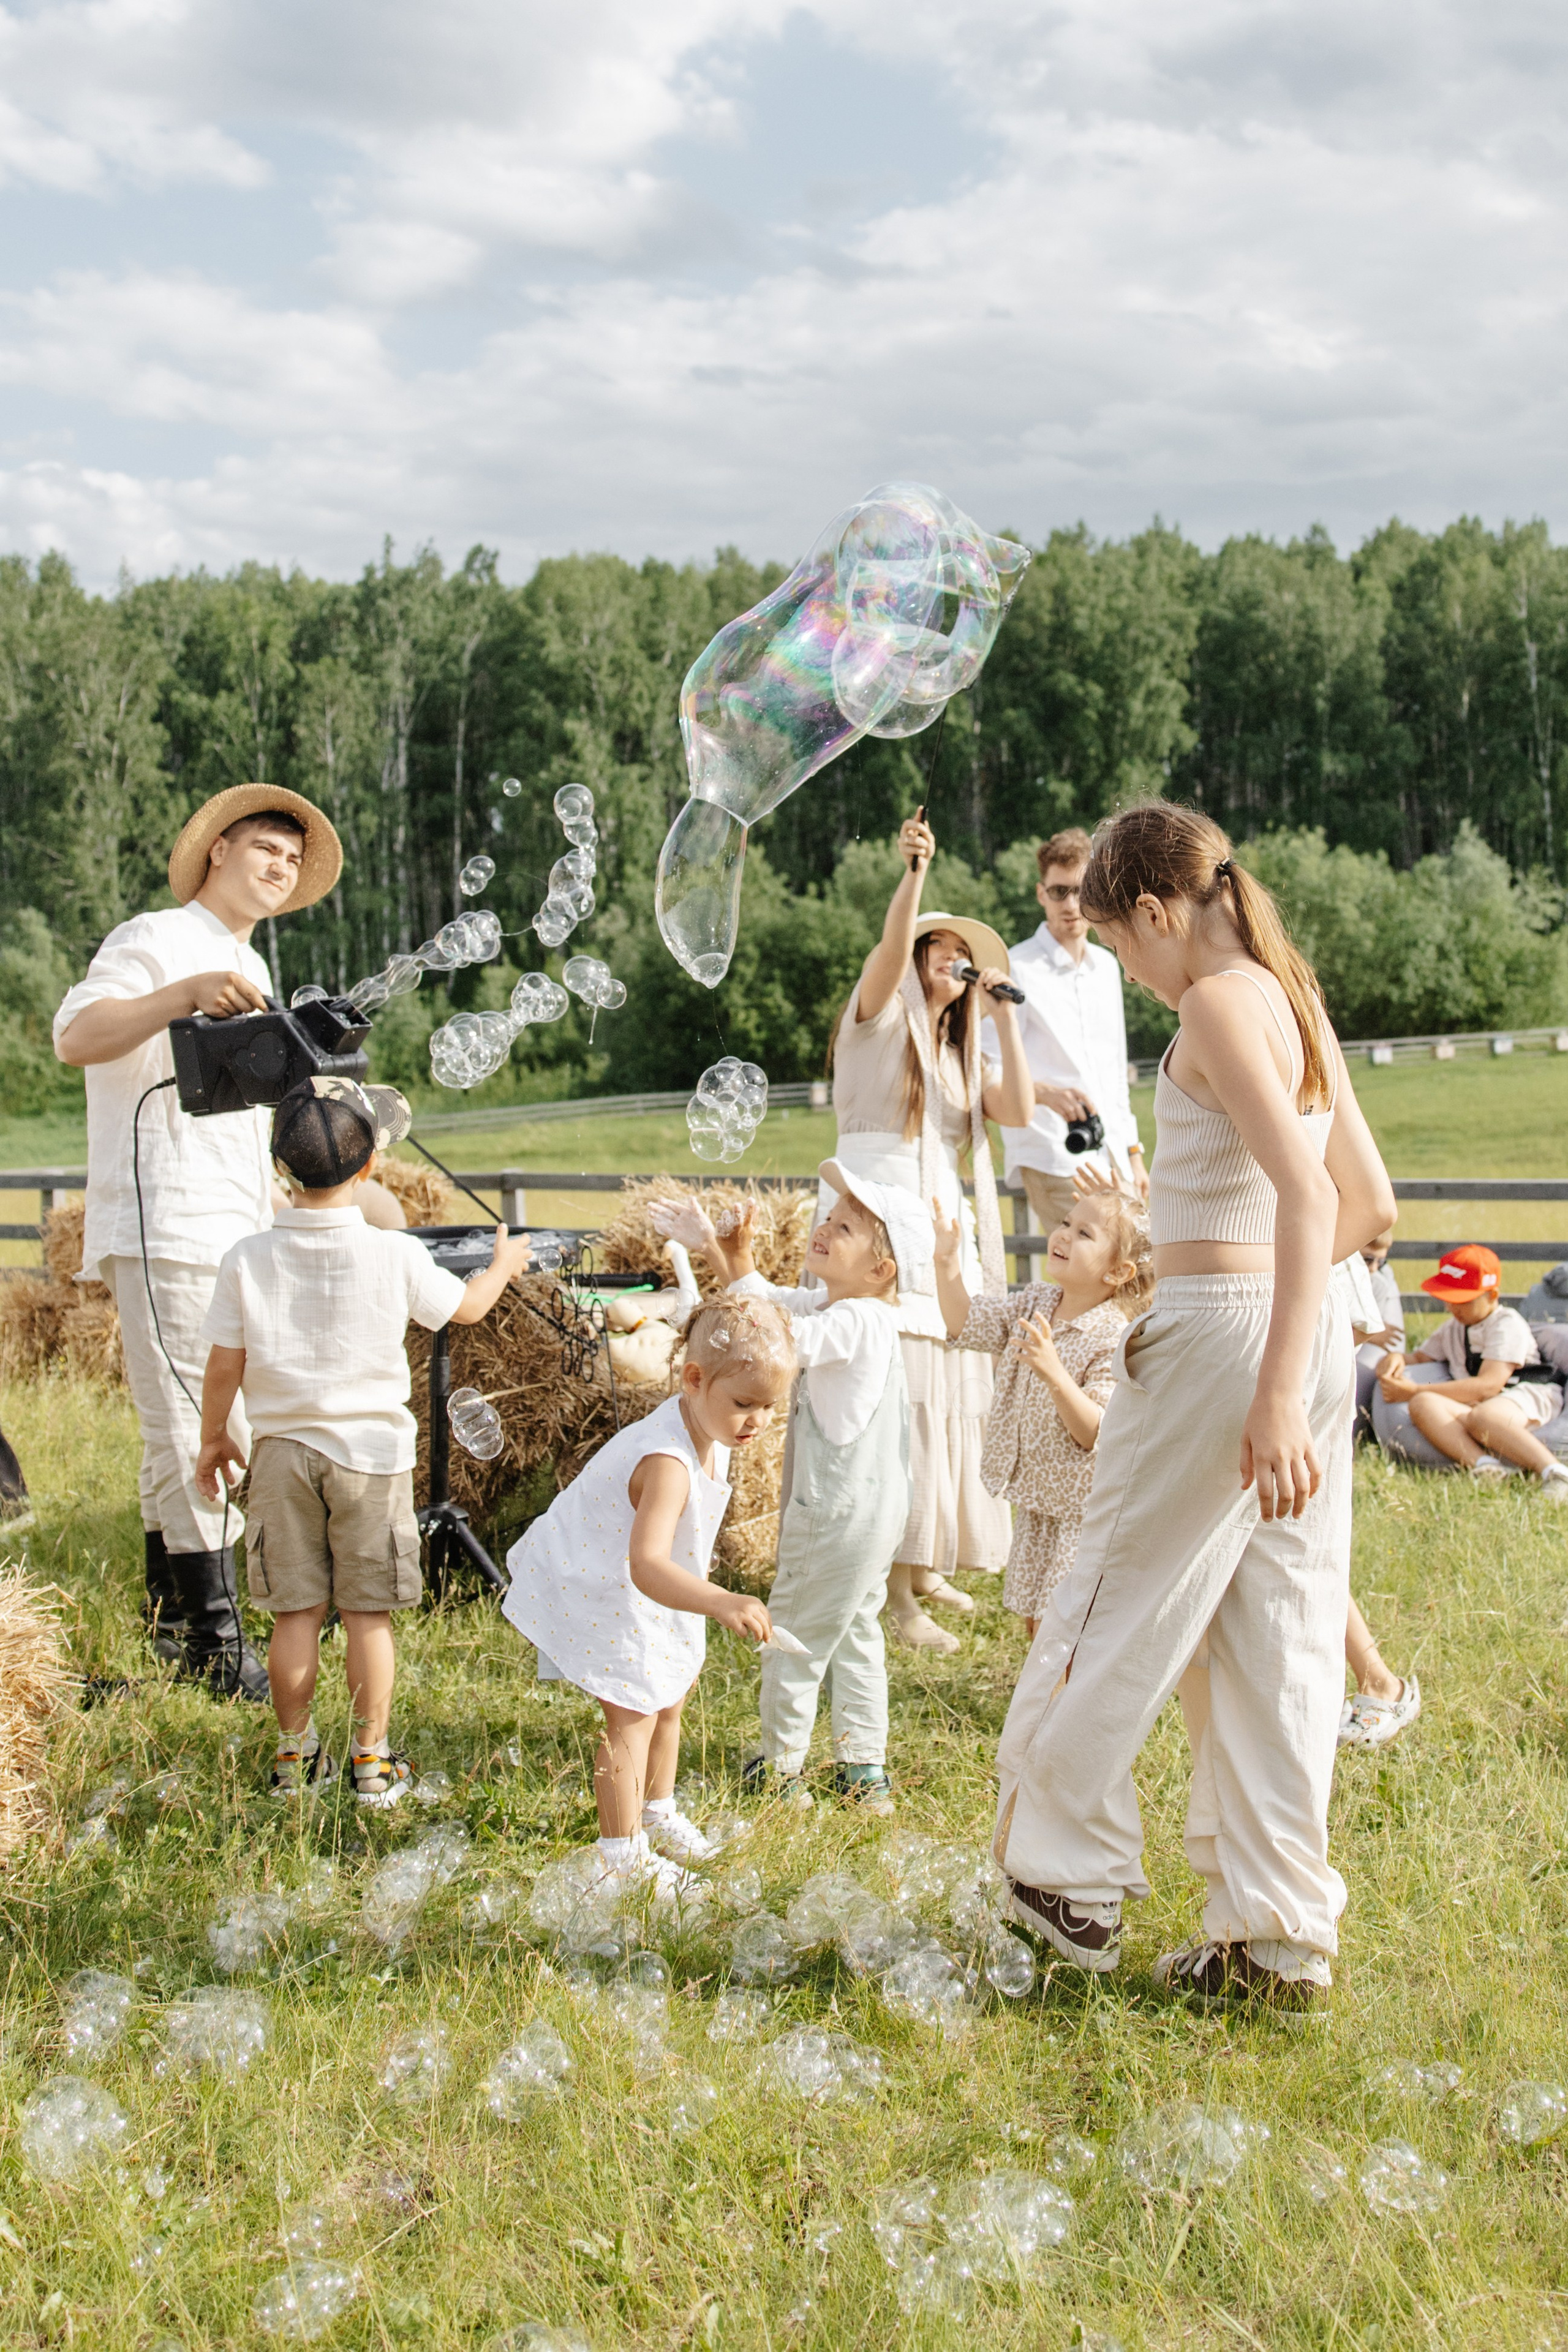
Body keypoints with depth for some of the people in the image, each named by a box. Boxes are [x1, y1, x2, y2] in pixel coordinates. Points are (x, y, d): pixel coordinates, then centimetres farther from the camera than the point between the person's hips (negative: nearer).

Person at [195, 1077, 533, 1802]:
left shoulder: (248, 1259, -8)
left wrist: (214, 1438, 14)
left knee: (295, 1614, 9)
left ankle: (295, 1756, 20)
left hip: (282, 1450, 1)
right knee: (368, 1613, 7)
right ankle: (372, 1760, 14)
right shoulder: (395, 1257, -10)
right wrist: (503, 1264, 29)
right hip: (372, 1450, -1)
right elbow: (466, 1306, 8)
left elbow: (223, 1368, -3)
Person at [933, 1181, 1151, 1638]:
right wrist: (946, 1261, -3)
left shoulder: (1114, 1339, -23)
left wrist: (1054, 1375, -42)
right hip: (1036, 1501, 8)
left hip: (1082, 1511, -8)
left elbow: (1096, 1434, -29)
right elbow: (967, 1324, 10)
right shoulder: (1035, 1304, 1)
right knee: (1036, 1625, 20)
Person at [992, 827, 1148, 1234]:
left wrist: (1133, 1153, 20)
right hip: (1054, 1159, -7)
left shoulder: (1107, 967, 17)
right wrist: (1047, 1094, -30)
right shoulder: (1017, 968, -5)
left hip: (1112, 1158, 7)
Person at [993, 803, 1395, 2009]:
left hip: (1221, 1339, -9)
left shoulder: (1221, 1003, -12)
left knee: (1117, 1609, 8)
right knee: (1279, 1642, 10)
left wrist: (1274, 1396, -28)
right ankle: (1281, 1939, 15)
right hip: (1307, 1332, 9)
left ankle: (1074, 1875, 21)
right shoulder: (1293, 1003, 14)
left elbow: (1309, 1197, -24)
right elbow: (1372, 1203, 20)